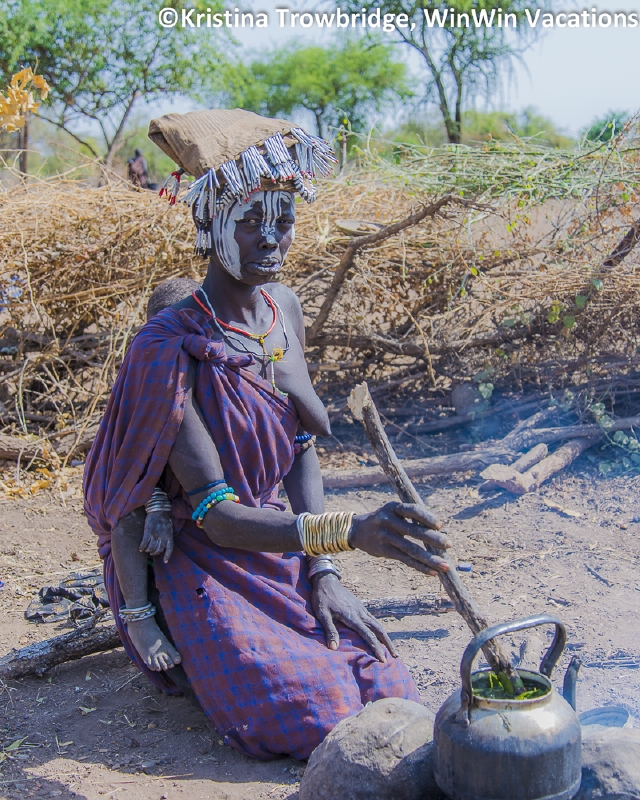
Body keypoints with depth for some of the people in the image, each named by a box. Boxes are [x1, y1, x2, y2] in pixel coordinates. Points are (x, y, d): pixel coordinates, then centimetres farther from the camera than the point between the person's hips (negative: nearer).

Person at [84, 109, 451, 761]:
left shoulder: (283, 307, 0)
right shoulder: (168, 349, -22)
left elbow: (301, 450, 6)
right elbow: (216, 515, -25)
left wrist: (322, 573, -5)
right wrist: (349, 531, -38)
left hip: (286, 554, 6)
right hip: (208, 570, -6)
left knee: (394, 701, -9)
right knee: (321, 721, -19)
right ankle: (199, 656, 8)